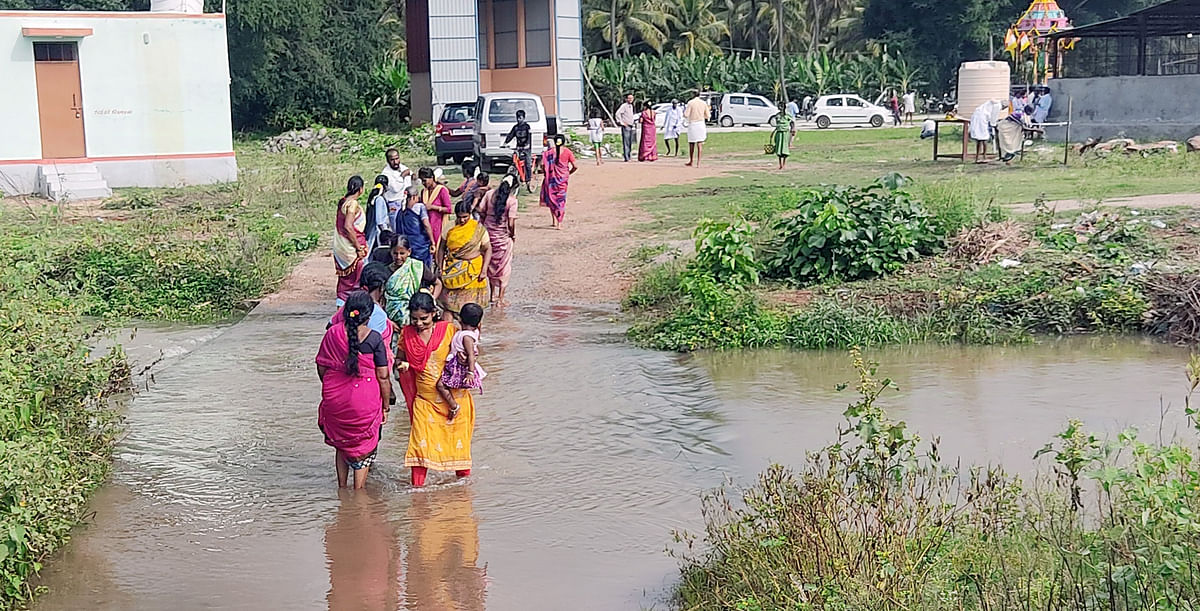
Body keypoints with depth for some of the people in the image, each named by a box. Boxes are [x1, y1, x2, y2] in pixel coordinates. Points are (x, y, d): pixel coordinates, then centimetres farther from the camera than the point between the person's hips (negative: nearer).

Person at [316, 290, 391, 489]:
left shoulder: (332, 333, -3)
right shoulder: (374, 338, -11)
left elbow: (321, 368, 3)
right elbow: (383, 376, -9)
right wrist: (385, 407, 2)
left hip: (334, 399, 3)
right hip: (365, 402, -3)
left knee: (341, 446, 24)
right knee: (362, 450, 13)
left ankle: (342, 489, 31)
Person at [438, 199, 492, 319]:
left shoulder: (479, 229, -3)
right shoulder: (449, 229, 3)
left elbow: (488, 249, -2)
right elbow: (441, 249, 10)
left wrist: (484, 270, -10)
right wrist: (441, 269, 4)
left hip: (473, 270, -1)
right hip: (452, 271, 1)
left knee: (472, 304, 2)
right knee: (448, 303, -5)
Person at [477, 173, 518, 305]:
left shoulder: (489, 194, -2)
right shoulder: (512, 200, -15)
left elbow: (480, 210, -1)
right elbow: (511, 223, -17)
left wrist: (484, 227, 14)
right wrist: (513, 235, 1)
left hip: (489, 232, 5)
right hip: (503, 235, -4)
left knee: (491, 264, 21)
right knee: (504, 267, 9)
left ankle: (493, 295, 31)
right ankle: (500, 299, 11)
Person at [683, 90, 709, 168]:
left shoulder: (690, 102, -7)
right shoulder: (704, 103, 3)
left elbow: (686, 115, -11)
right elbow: (707, 116, 8)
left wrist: (684, 110, 10)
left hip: (692, 124, -2)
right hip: (701, 124, 2)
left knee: (691, 144, 11)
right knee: (700, 144, 0)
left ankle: (691, 161, 22)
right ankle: (698, 163, -4)